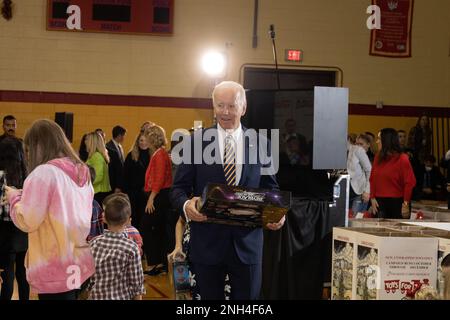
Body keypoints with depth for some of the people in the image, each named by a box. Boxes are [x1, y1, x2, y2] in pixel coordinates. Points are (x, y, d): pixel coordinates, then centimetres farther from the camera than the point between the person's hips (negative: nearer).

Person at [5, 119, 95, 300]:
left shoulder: (44, 173, -15)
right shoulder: (82, 172, 9)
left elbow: (27, 222, -15)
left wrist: (14, 198, 3)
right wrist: (27, 196, 17)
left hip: (55, 269, -7)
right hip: (80, 264, 7)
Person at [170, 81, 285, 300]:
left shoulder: (261, 144, 5)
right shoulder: (196, 140, 1)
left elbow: (270, 189, 11)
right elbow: (179, 188, 1)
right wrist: (187, 205, -21)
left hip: (247, 243, 1)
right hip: (207, 241, -1)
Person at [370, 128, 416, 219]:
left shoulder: (402, 159, -6)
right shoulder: (378, 157, 8)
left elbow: (409, 182, -8)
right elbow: (372, 179, 11)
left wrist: (406, 203, -11)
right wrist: (372, 198, 2)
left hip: (397, 202, -4)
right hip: (380, 202, 4)